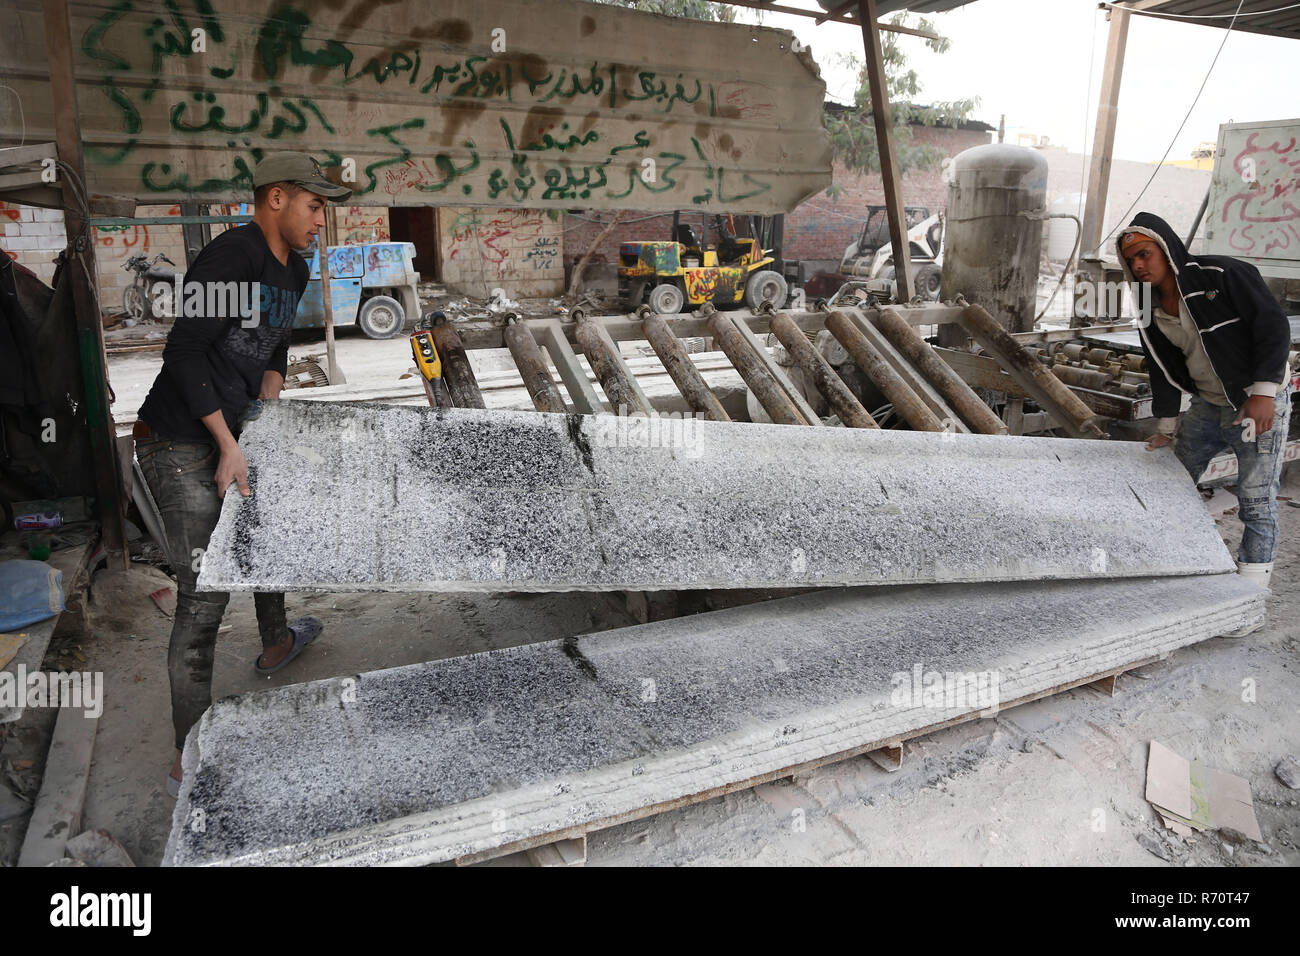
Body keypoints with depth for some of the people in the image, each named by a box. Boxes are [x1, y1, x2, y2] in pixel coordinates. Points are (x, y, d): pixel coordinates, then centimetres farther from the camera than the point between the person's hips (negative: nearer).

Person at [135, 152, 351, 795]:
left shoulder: (294, 270, 9)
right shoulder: (230, 257, -21)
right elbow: (184, 352, -22)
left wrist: (267, 405, 5)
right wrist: (229, 445, -23)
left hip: (233, 432, 10)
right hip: (180, 446, -10)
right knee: (204, 595, -10)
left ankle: (276, 643, 54)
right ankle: (190, 764, 2)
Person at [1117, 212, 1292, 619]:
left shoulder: (1221, 275, -17)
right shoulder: (1152, 315, 3)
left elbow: (1273, 324, -18)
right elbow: (1164, 371, 11)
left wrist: (1263, 390, -24)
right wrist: (1166, 425, 12)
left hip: (1261, 401, -7)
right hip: (1209, 405, 7)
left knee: (1255, 498, -5)